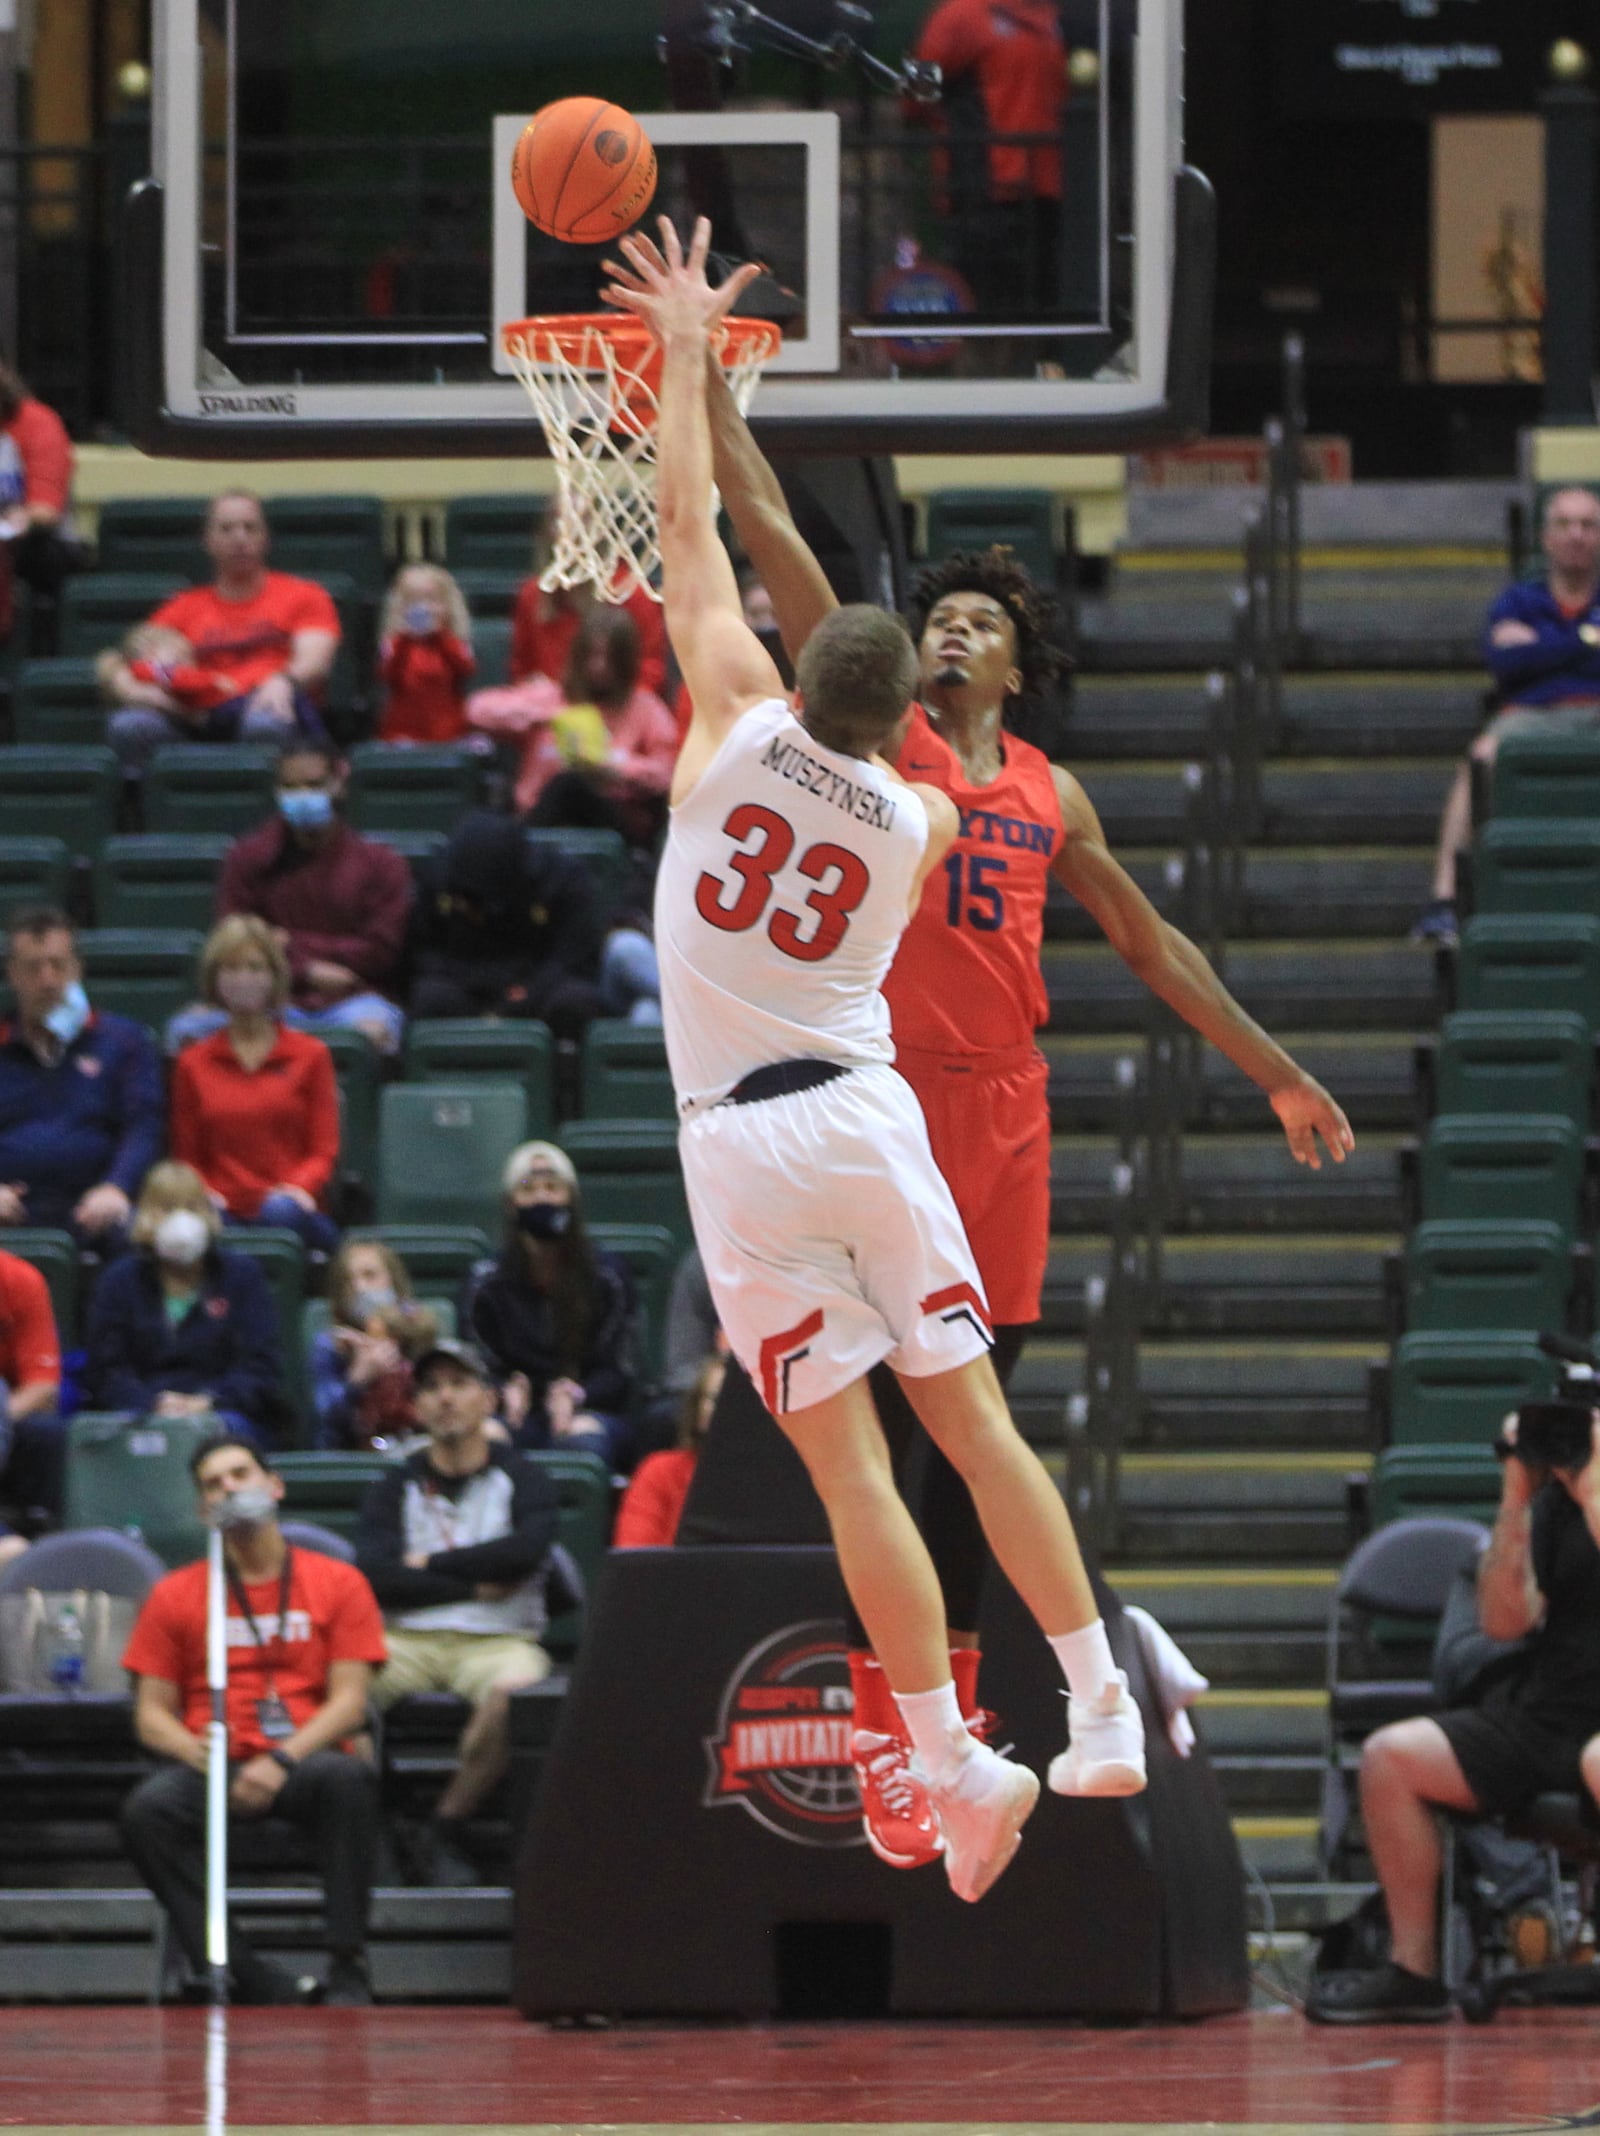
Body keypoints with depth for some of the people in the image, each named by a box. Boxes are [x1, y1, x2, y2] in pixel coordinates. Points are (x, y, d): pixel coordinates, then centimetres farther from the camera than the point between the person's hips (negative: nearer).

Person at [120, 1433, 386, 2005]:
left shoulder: (338, 1583, 10)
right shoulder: (175, 1595, 14)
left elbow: (349, 1702, 2)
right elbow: (152, 1714, 10)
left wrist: (282, 1761, -16)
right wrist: (199, 1754, -13)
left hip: (302, 1763, -1)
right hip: (213, 1766, 1)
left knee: (349, 1779, -37)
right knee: (147, 1810, -33)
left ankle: (347, 1972, -33)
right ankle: (255, 1981, -35)